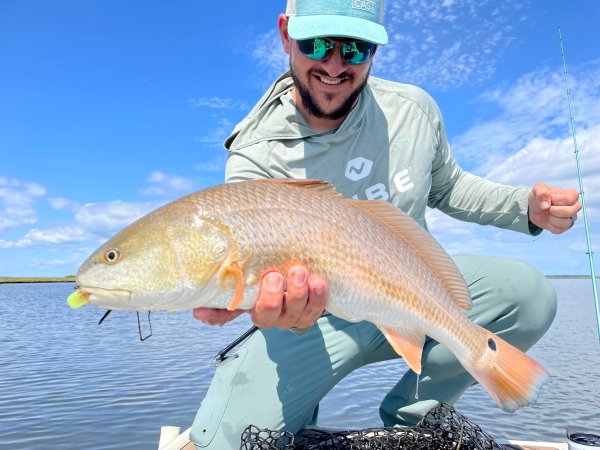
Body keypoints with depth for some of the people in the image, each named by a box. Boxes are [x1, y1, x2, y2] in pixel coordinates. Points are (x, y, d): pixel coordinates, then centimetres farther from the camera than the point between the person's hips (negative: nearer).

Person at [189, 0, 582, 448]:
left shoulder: (414, 109, -6)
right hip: (320, 315, -3)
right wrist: (288, 310, -51)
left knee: (528, 293, -21)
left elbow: (448, 187, 11)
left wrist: (527, 207, -5)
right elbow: (273, 270, -26)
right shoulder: (254, 161, -18)